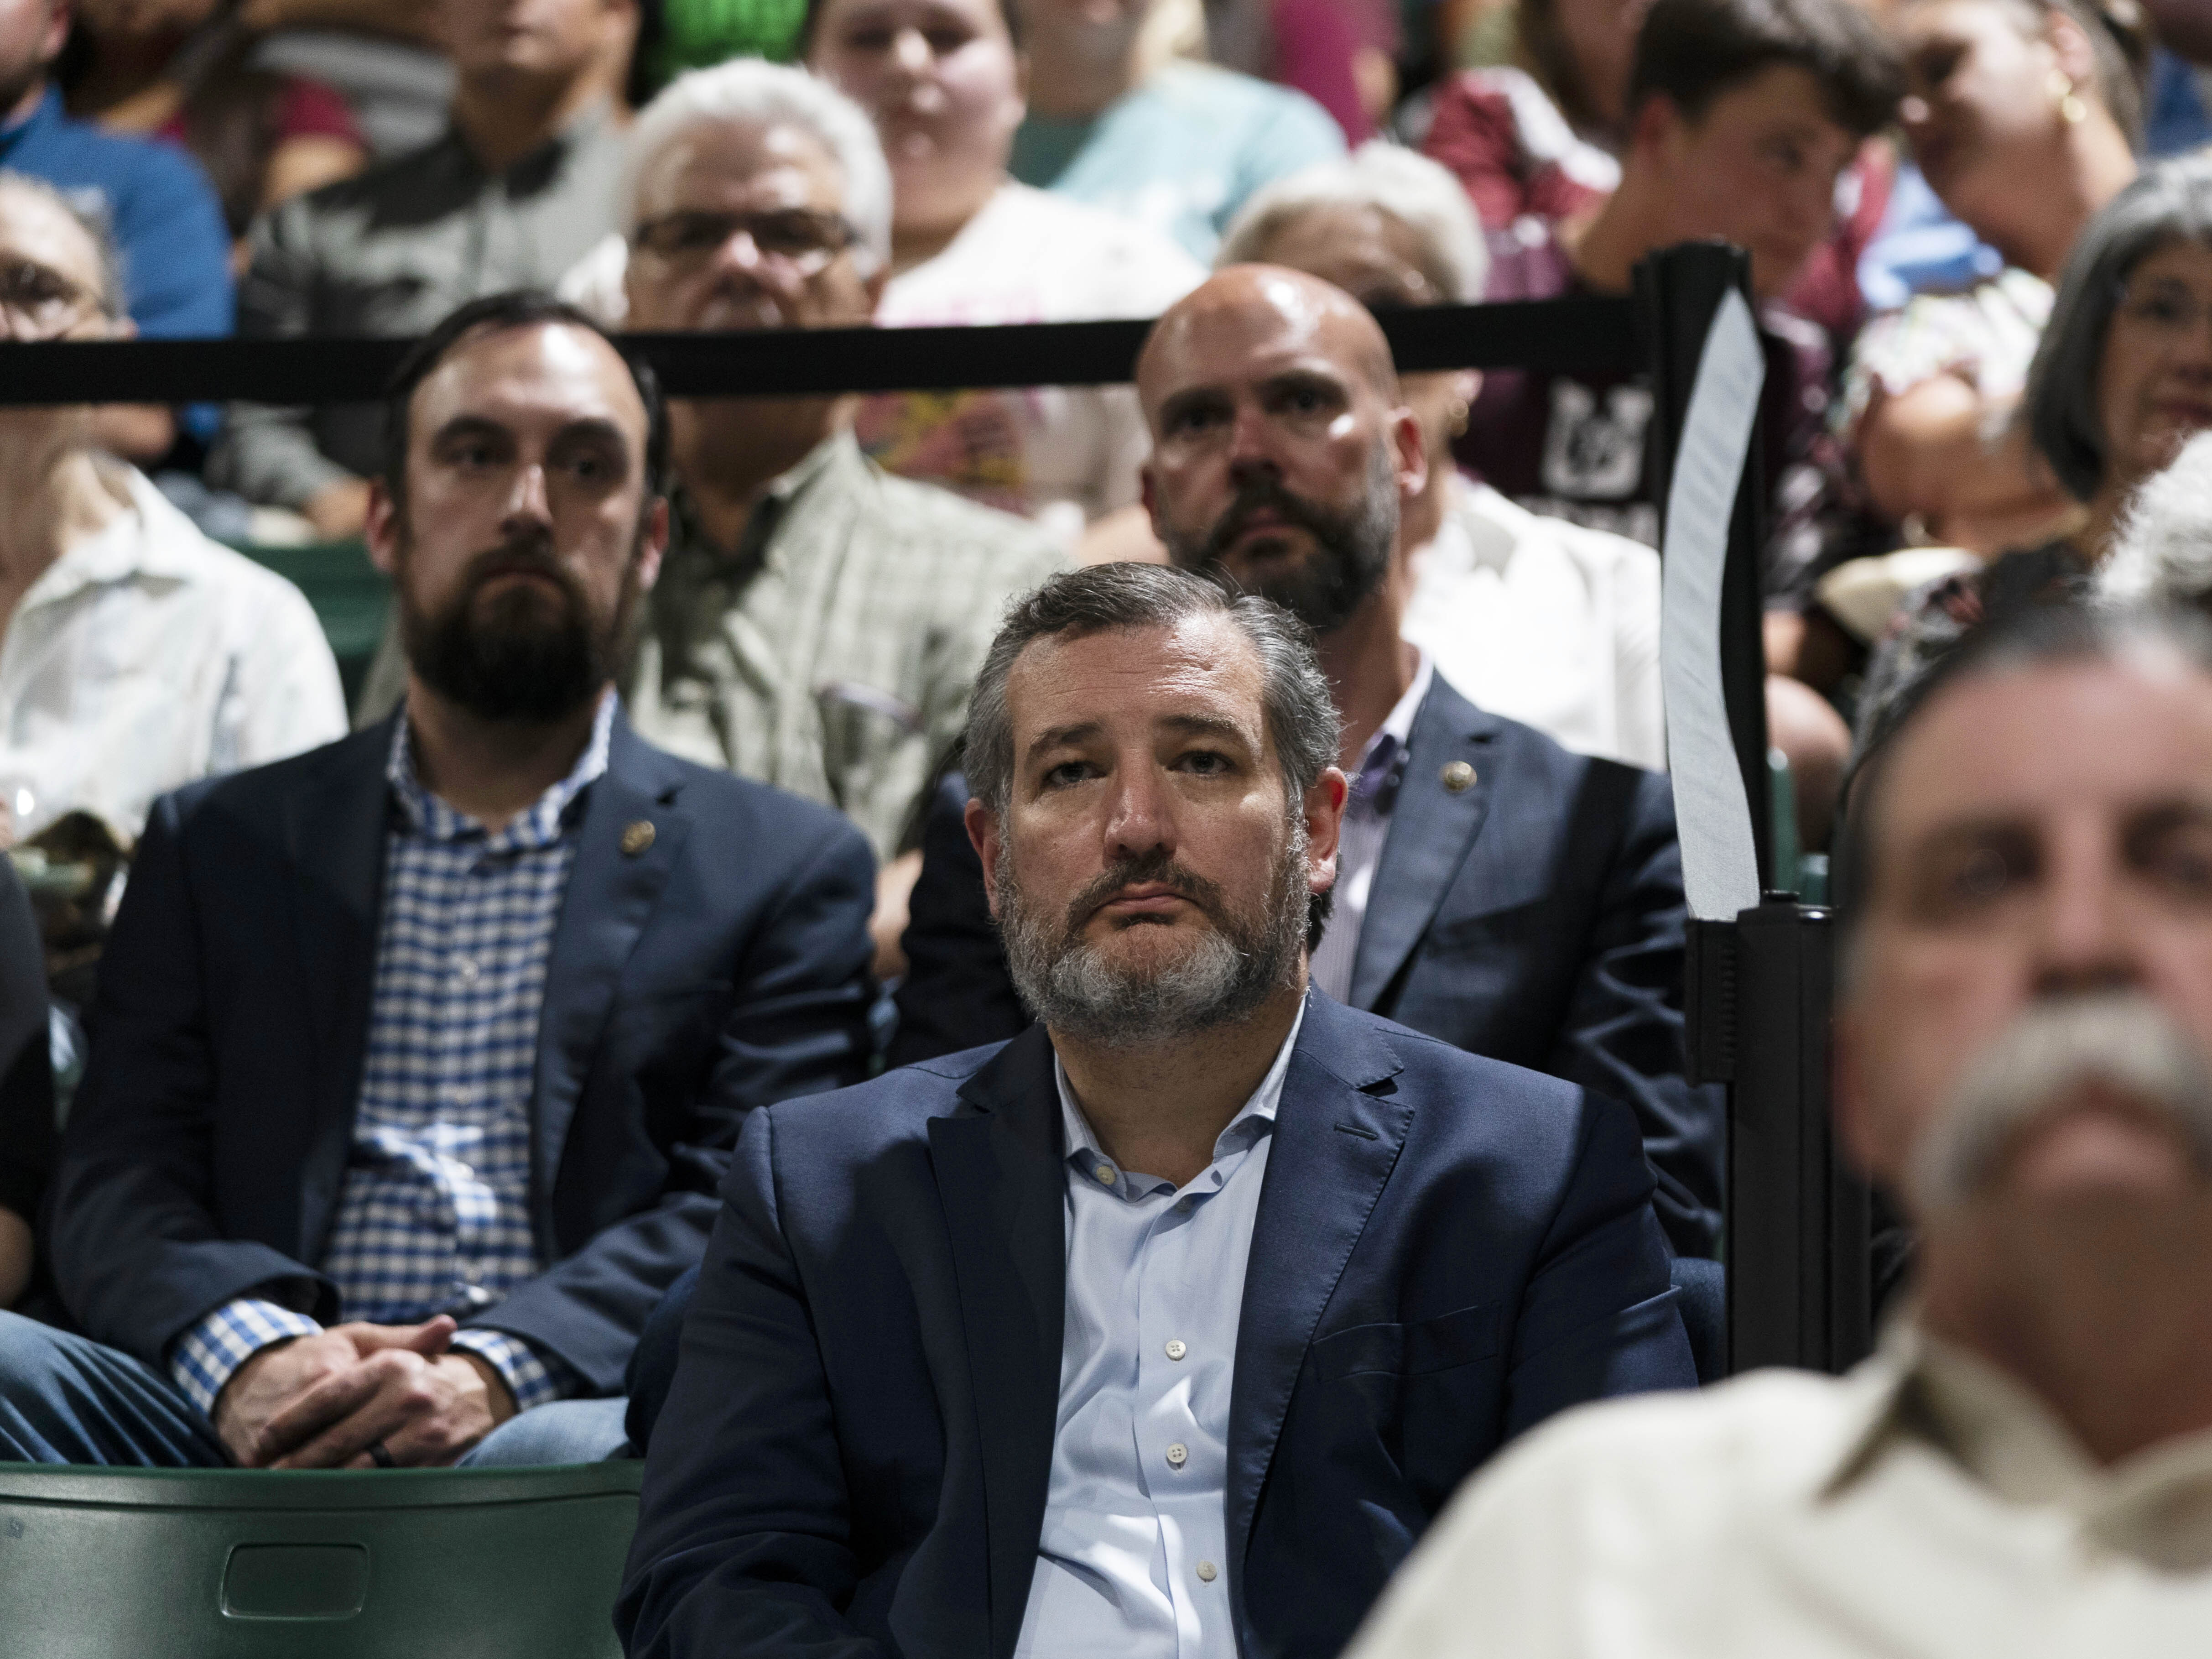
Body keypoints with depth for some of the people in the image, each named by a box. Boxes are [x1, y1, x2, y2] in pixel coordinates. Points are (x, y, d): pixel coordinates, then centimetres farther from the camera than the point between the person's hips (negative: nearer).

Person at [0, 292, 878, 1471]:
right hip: (255, 1431, 3)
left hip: (551, 1429, -3)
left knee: (589, 1452, -40)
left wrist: (501, 1370, -17)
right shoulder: (217, 844, 23)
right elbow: (121, 1184, 11)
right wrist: (245, 1353, -15)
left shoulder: (785, 869, 17)